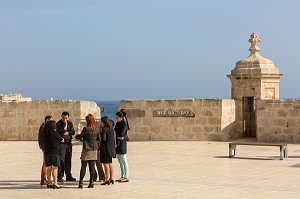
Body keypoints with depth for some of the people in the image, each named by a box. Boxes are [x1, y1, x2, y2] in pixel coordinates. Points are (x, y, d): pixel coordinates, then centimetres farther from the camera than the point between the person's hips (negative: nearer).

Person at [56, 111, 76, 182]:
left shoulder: (70, 123, 11)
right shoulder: (58, 124, -5)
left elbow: (73, 132, 1)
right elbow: (60, 133, -16)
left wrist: (67, 133, -13)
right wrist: (65, 126, -18)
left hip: (69, 143, 5)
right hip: (61, 143, -5)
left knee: (68, 159, 10)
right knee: (61, 160, -9)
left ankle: (68, 176, 17)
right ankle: (60, 177, -7)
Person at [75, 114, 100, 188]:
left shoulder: (86, 129, -14)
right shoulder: (96, 129, 2)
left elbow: (80, 137, -5)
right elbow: (98, 138, 13)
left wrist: (76, 136, 16)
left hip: (86, 149, -5)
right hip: (94, 149, 5)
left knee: (83, 166, 0)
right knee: (92, 166, 7)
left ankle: (81, 183, -2)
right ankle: (91, 182, 7)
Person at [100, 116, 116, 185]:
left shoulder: (104, 129, -14)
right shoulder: (111, 129, 10)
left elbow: (104, 139, -18)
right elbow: (114, 138, 12)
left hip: (105, 148, -8)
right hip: (111, 148, 8)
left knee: (106, 164, -6)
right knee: (110, 163, 14)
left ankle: (107, 180, -6)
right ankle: (111, 178, 18)